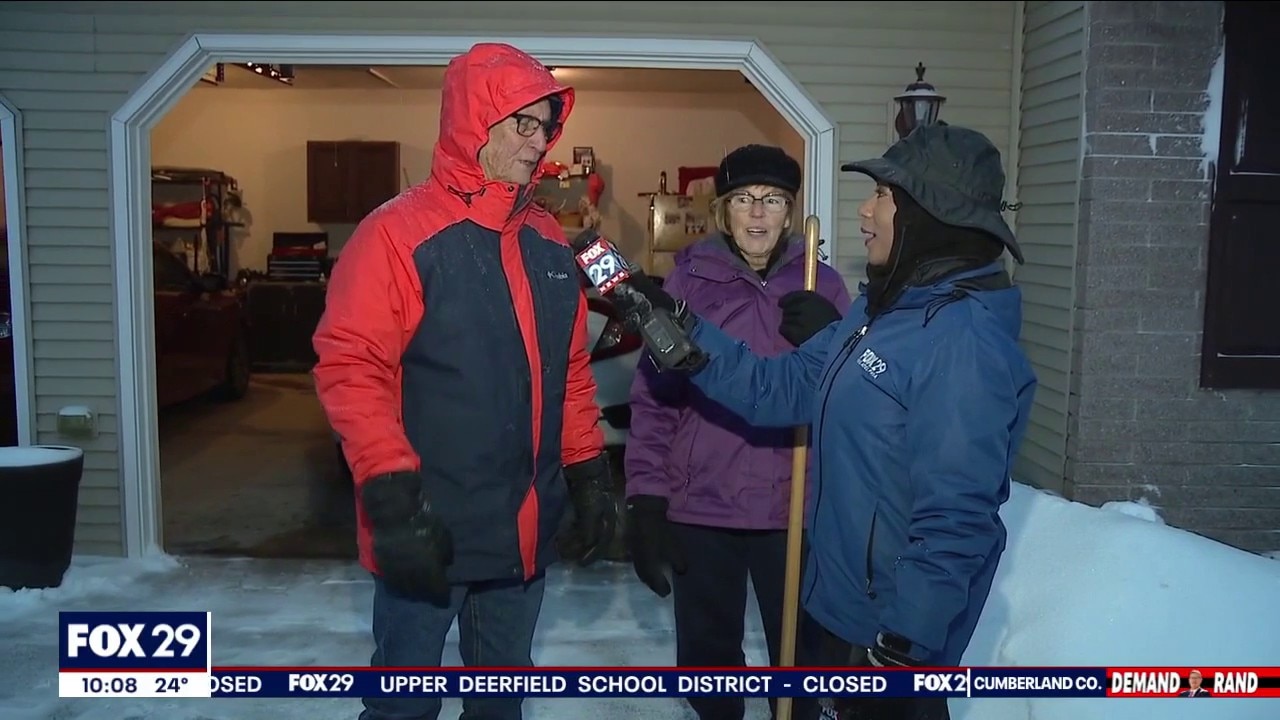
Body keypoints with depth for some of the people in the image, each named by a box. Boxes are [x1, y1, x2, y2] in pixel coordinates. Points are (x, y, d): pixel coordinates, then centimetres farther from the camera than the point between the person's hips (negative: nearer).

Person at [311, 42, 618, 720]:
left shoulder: (550, 242, 8)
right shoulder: (398, 233, -12)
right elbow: (349, 368, -17)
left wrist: (588, 474, 12)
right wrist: (392, 498, -22)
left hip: (527, 528, 6)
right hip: (431, 529, -6)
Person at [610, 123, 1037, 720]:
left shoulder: (965, 342, -25)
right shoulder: (882, 307, 5)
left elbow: (954, 520, -27)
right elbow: (783, 389, 7)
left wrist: (902, 652, -25)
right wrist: (678, 326, 1)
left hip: (887, 632, -9)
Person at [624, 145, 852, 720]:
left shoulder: (823, 285, 3)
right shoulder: (688, 282, -1)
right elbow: (652, 397, -2)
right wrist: (646, 498, -5)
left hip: (794, 508, 1)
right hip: (700, 507, 0)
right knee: (707, 654, 15)